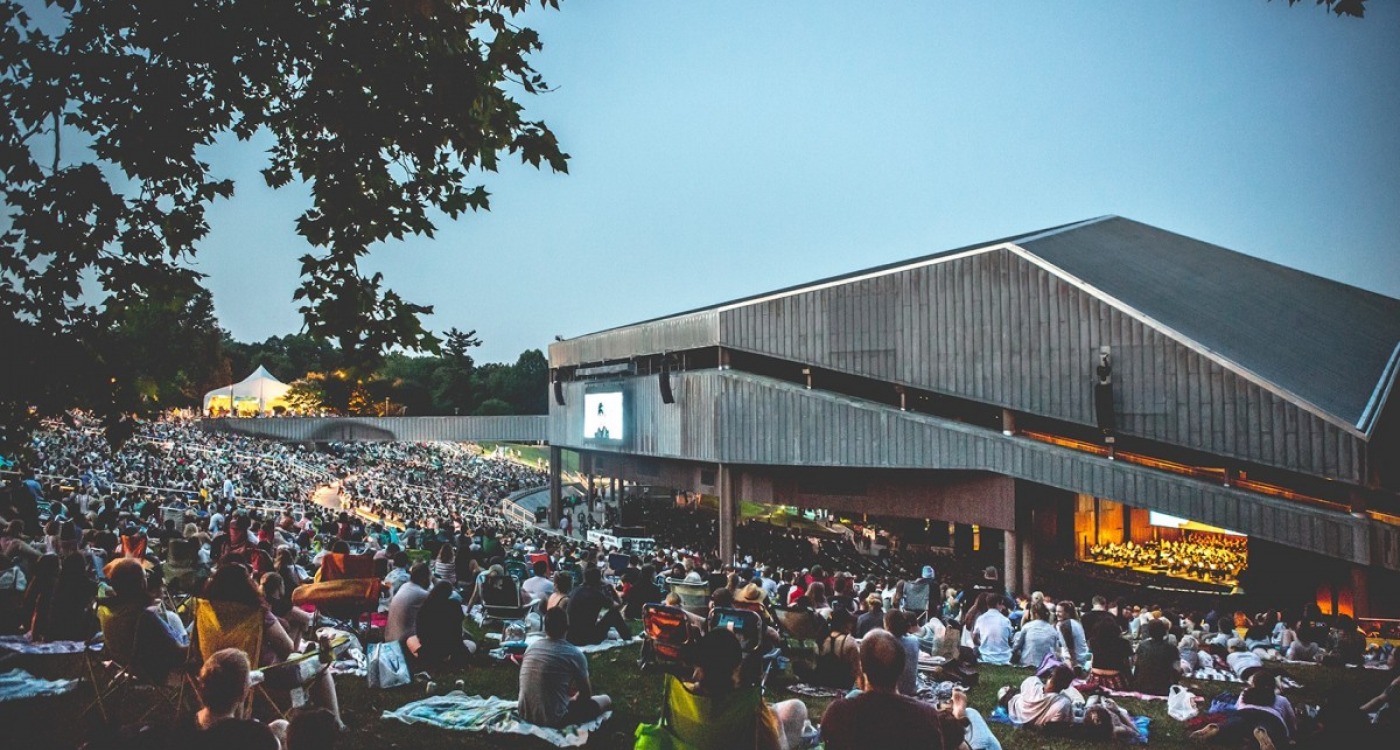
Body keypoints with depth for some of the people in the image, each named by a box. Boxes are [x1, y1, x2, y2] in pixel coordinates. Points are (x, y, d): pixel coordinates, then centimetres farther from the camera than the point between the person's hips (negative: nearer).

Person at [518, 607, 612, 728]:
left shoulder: (532, 647, 4)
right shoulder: (574, 654, -13)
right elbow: (586, 694, 2)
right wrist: (574, 699, 25)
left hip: (525, 715, 7)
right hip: (553, 719, -7)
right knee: (606, 700, 10)